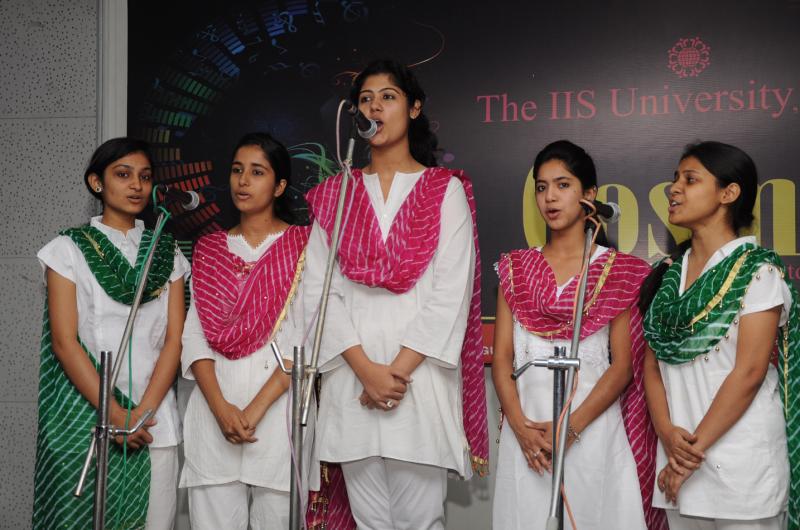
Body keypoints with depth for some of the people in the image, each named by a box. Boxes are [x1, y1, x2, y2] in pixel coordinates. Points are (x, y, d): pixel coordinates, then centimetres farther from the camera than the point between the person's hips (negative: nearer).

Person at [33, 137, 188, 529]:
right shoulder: (69, 249, 2)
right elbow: (64, 342, -6)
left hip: (155, 419, 2)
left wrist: (141, 413, -10)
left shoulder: (167, 254, 10)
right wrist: (114, 415, -13)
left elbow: (174, 340, 2)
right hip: (84, 419, -2)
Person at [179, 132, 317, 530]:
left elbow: (308, 339, -6)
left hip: (278, 407, -2)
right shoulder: (209, 249, 13)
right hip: (214, 409, 3)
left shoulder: (304, 245, 2)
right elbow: (195, 335, 5)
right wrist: (220, 407, -10)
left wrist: (257, 408, -15)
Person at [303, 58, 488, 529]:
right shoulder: (336, 195, 12)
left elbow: (451, 294, -4)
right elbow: (320, 290, 3)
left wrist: (400, 369, -12)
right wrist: (366, 369, -10)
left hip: (422, 376, -2)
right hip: (352, 379, 3)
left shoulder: (446, 191, 5)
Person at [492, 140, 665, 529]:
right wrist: (520, 425, -10)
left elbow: (622, 365, -3)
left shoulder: (619, 271, 2)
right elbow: (502, 357, 5)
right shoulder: (516, 268, 10)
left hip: (592, 422, -2)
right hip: (526, 428, 2)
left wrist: (572, 427, -14)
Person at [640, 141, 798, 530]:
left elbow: (749, 373, -14)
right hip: (678, 463, 5)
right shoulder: (668, 274, 9)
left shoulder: (758, 271, -7)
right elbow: (652, 364, 6)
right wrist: (667, 434, -10)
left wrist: (695, 451, -14)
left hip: (742, 464, -5)